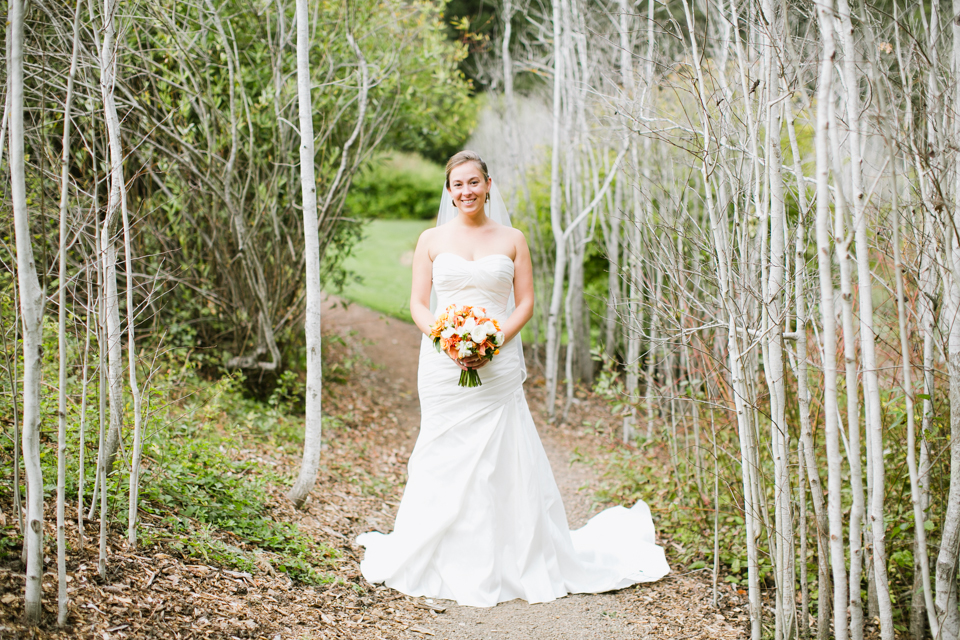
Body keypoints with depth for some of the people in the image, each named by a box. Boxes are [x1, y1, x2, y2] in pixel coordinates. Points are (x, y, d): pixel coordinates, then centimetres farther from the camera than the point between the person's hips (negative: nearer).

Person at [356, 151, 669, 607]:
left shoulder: (512, 240, 7)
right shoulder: (432, 240, 8)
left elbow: (525, 303, 4)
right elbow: (418, 304, 5)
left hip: (497, 366, 0)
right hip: (442, 365, 1)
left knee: (500, 462, -1)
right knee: (445, 462, 1)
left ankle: (510, 561, 9)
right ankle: (444, 563, 12)